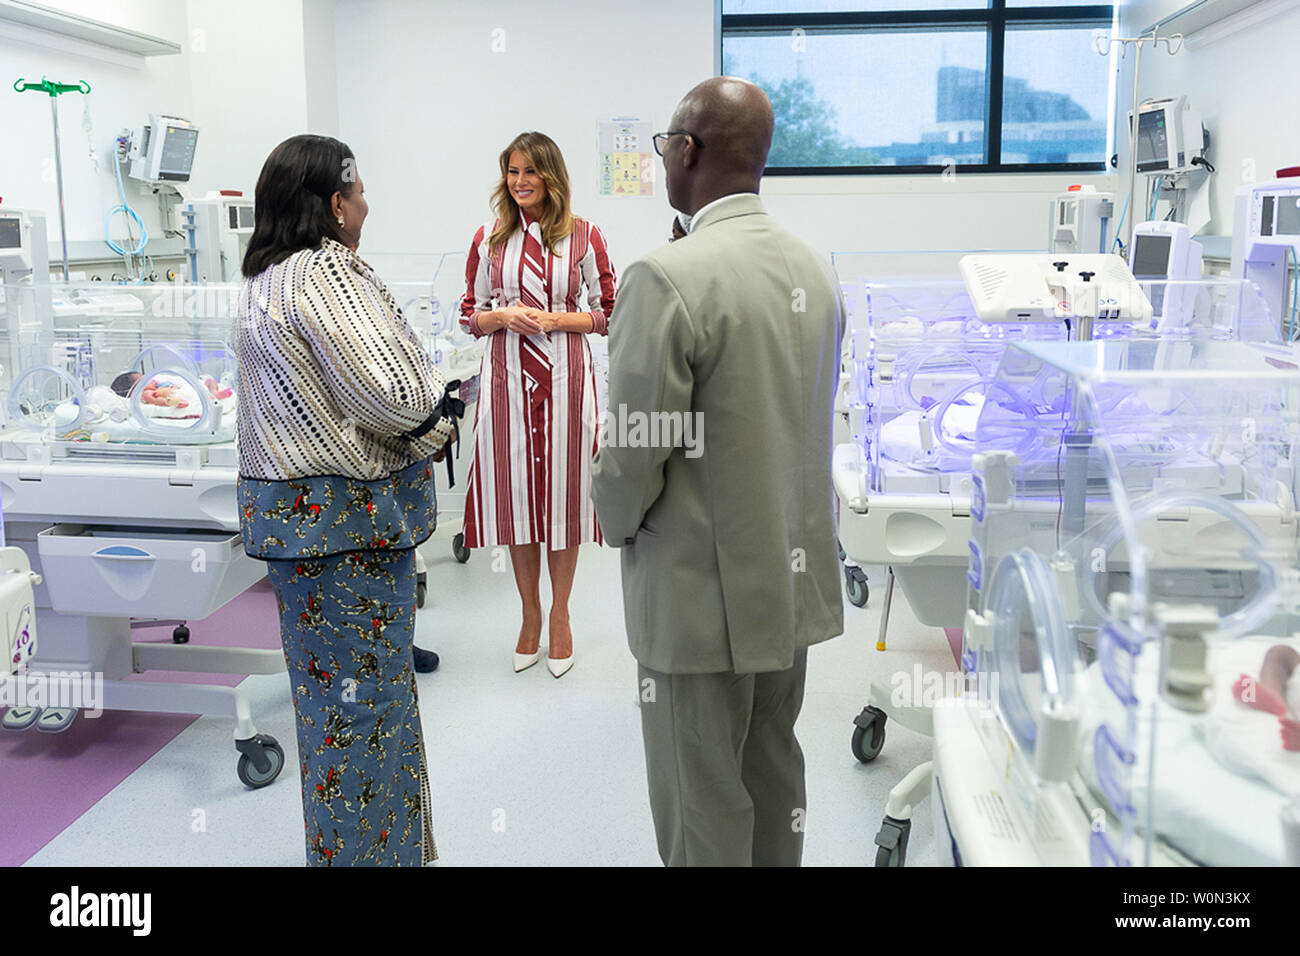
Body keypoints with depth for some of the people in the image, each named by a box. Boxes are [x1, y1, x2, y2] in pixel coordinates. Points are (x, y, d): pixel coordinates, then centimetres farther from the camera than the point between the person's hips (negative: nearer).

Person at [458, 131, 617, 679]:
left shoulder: (583, 237, 1)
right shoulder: (489, 239, 6)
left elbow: (609, 312, 4)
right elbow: (471, 316, 10)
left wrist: (556, 319, -12)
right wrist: (505, 316, -11)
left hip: (565, 376, -1)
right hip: (508, 376, 2)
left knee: (563, 490, 5)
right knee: (515, 491, 6)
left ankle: (560, 616, 21)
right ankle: (530, 614, 23)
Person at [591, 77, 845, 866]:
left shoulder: (668, 278, -21)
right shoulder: (816, 269, 2)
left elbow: (633, 452, -17)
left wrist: (620, 527, 1)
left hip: (703, 593, -7)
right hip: (795, 578, 7)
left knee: (704, 806, 9)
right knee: (775, 776, 22)